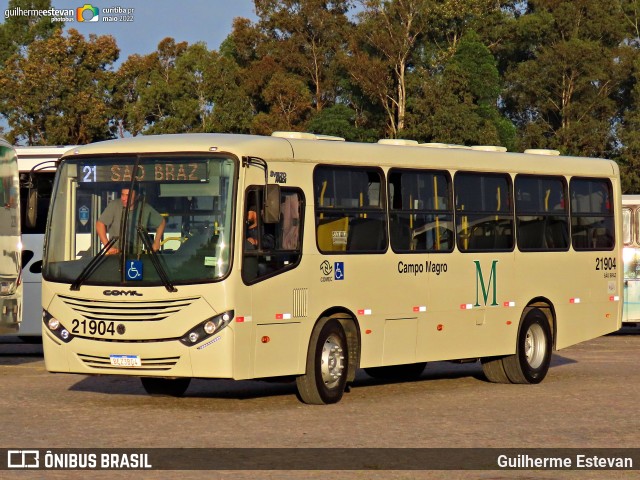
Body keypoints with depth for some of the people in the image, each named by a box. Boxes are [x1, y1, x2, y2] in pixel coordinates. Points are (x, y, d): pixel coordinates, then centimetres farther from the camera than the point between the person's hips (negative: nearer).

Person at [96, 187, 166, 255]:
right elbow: (100, 224, -7)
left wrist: (156, 243, 9)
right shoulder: (113, 205, -6)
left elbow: (162, 222, 16)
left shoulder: (146, 209, 0)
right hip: (116, 254, -2)